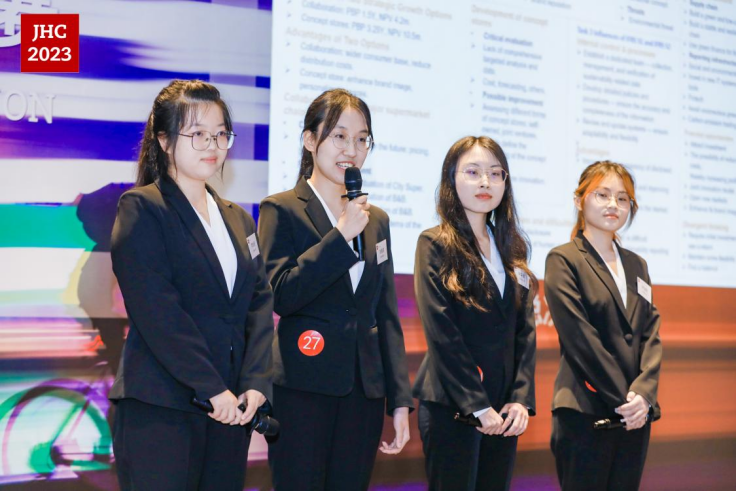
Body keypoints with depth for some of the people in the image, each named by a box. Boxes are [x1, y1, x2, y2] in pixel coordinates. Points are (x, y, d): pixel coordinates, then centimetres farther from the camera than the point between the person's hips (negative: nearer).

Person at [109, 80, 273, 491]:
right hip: (159, 411, -6)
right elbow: (158, 311, -12)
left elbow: (261, 304, 10)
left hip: (230, 407, 6)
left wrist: (255, 383, -5)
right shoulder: (142, 210, -2)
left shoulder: (239, 219, 19)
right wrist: (212, 388, -15)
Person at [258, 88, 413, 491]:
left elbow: (387, 317, 15)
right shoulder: (282, 210, 0)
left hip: (364, 392, 5)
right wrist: (341, 234, -16)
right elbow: (279, 295, -13)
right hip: (303, 390, -5)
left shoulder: (376, 220, 15)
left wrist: (400, 401, 8)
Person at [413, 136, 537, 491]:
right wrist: (477, 406, -15)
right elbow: (441, 332, -11)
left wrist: (522, 399, -3)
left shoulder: (510, 249, 15)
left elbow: (525, 332, 9)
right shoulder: (435, 245, -2)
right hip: (451, 407, -5)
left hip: (503, 411, 5)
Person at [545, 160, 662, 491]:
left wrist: (643, 393, -9)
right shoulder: (563, 260, -2)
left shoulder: (636, 265, 17)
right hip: (586, 413, -5)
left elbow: (651, 334, 8)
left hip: (635, 413, 6)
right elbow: (580, 338, -10)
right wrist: (623, 398, -13)